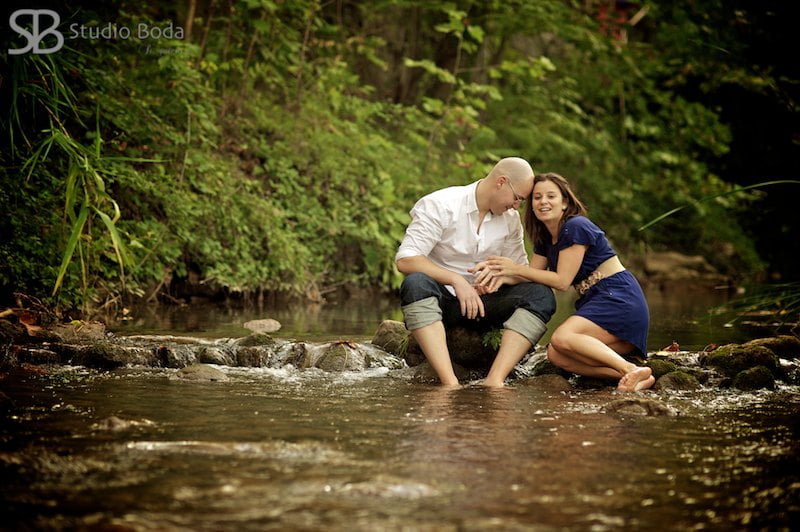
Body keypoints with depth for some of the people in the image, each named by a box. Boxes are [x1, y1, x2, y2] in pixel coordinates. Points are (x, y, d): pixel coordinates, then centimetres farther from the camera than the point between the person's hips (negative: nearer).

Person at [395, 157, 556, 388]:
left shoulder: (511, 218, 7)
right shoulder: (440, 205, -10)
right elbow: (405, 260, -18)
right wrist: (456, 280, -28)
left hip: (482, 302, 4)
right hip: (442, 299, -4)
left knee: (541, 294, -20)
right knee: (416, 283, -38)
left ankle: (494, 380, -39)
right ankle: (450, 383, -50)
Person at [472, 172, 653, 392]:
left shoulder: (575, 227, -13)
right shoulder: (544, 239, 15)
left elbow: (562, 281, -15)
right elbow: (532, 277, 9)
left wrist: (515, 268, -11)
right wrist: (501, 275, -10)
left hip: (619, 299, -10)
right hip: (595, 302, 10)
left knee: (562, 338, -30)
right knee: (556, 356, -12)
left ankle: (632, 370, -31)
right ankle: (634, 380, -20)